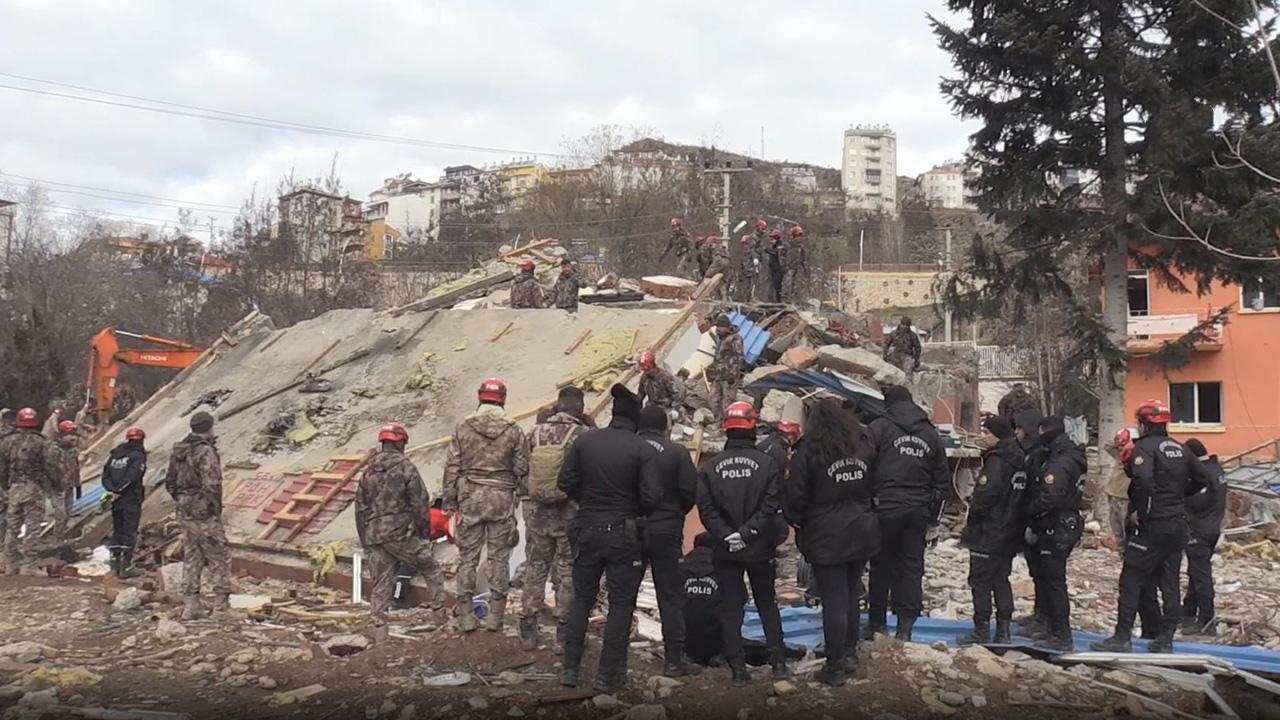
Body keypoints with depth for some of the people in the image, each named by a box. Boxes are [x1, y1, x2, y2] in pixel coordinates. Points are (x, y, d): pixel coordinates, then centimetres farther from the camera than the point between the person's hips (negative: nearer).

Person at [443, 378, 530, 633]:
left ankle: (466, 617, 9)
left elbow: (452, 467, 1)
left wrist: (450, 501, 6)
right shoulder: (514, 430, -1)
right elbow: (522, 471, 1)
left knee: (467, 557, 7)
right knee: (499, 557, 6)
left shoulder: (463, 427, 1)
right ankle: (495, 617, 7)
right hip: (502, 499, 0)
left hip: (470, 499, 1)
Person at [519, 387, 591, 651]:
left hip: (537, 512, 3)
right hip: (570, 514, -3)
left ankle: (528, 631, 16)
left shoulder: (536, 432, 1)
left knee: (535, 568, 12)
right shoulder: (584, 435, -12)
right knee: (567, 573, 6)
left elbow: (522, 470, 6)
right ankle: (564, 633, 11)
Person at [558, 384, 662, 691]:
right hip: (623, 535, -3)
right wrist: (633, 510, 5)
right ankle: (608, 675, 9)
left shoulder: (586, 440, -3)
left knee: (581, 598, 16)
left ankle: (570, 669, 17)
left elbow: (566, 483, -1)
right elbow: (652, 498, -16)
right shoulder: (644, 450, -13)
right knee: (621, 603, 7)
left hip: (587, 530, 4)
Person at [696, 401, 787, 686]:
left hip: (725, 550, 0)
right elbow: (771, 505, -13)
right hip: (760, 548, 0)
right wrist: (748, 532, -13)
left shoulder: (710, 466, -3)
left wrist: (726, 535, -11)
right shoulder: (766, 463, -7)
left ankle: (738, 668, 5)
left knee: (731, 607, 6)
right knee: (767, 604, 16)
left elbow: (706, 509, -8)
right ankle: (778, 661, 17)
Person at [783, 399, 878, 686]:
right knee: (851, 596, 18)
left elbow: (795, 495, -10)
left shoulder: (809, 451, -12)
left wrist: (796, 520, 7)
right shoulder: (864, 444, 4)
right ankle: (850, 654, 28)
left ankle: (836, 666, 5)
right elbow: (875, 486, 10)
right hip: (862, 534, 5)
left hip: (826, 538, -5)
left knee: (834, 602, -1)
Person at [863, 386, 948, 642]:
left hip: (886, 507, -3)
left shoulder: (879, 427, -3)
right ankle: (905, 628, 5)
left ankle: (877, 623, 14)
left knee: (881, 565, 7)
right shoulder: (930, 433, 12)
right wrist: (933, 511, 19)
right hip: (919, 511, 3)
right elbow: (942, 477, 15)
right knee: (912, 565, 7)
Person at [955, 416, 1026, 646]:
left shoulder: (997, 461, -18)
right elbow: (1022, 497, 15)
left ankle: (982, 631, 0)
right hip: (1009, 535, 9)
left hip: (988, 534, -9)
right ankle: (1003, 631, 15)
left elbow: (984, 495, -24)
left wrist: (972, 520, -8)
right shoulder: (1018, 461, 10)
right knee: (1001, 580, 14)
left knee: (980, 581, -1)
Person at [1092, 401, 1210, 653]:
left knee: (1131, 581, -2)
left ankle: (1122, 638, -3)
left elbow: (1143, 480, -28)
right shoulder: (1179, 448, 12)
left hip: (1151, 526, -8)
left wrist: (1139, 511, -18)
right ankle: (1165, 640, 13)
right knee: (1169, 583, 10)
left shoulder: (1145, 447, -12)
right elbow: (1203, 479, 18)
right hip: (1178, 524, 8)